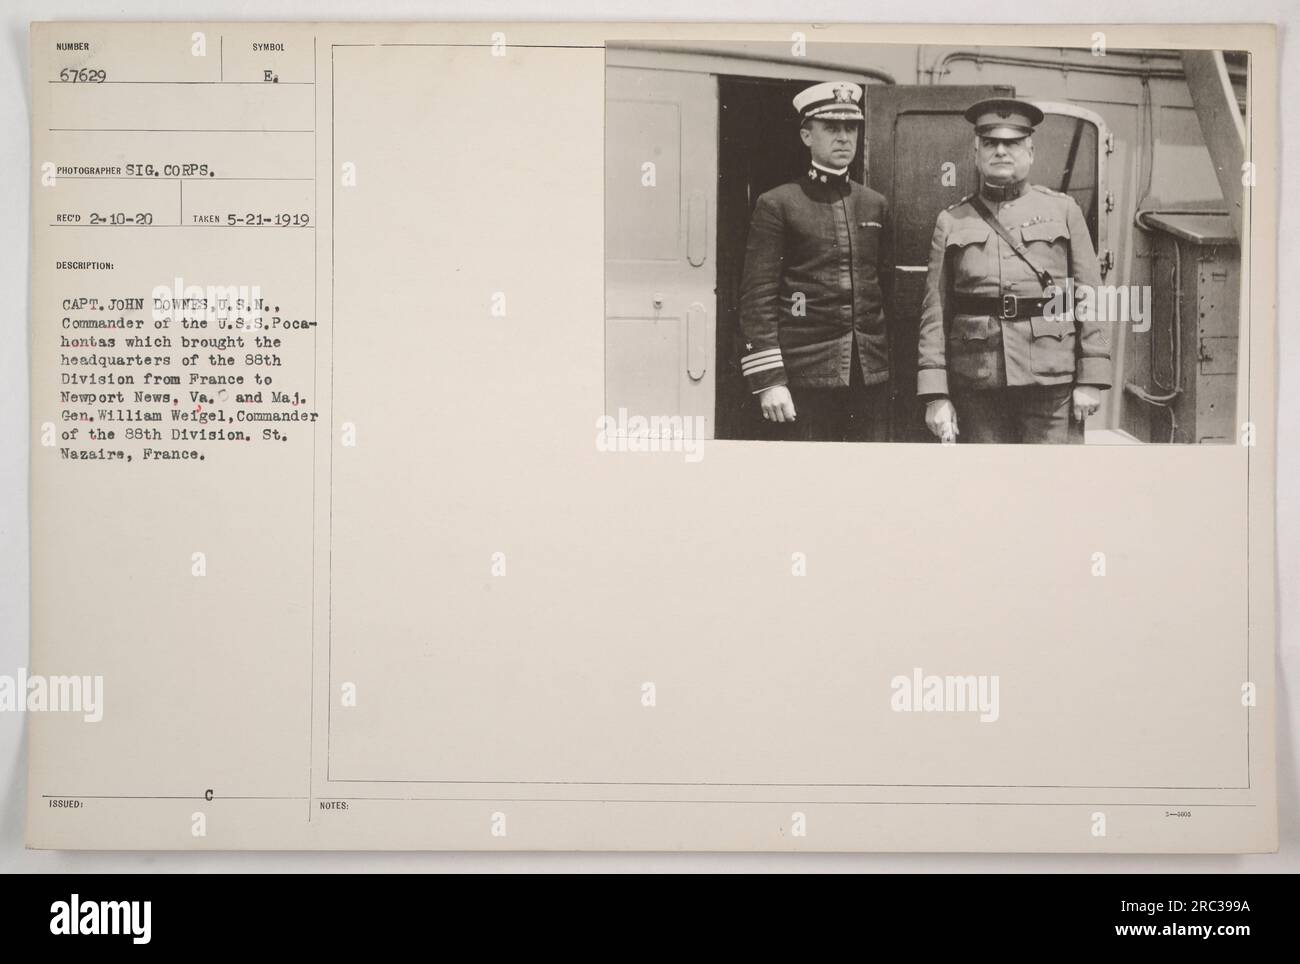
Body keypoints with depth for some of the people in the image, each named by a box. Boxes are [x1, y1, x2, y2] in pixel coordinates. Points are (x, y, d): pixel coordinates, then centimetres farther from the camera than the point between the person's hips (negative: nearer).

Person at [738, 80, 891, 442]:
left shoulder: (875, 205, 14)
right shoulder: (777, 205, -1)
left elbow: (887, 286, 18)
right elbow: (758, 298, -6)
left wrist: (893, 365, 11)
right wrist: (768, 381, -13)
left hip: (871, 375, 5)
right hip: (805, 379, -4)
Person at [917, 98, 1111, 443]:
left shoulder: (1063, 210, 10)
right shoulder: (951, 222, 10)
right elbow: (935, 313, 4)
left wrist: (1091, 380, -2)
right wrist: (935, 394, -3)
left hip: (1052, 378, 0)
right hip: (977, 385, 1)